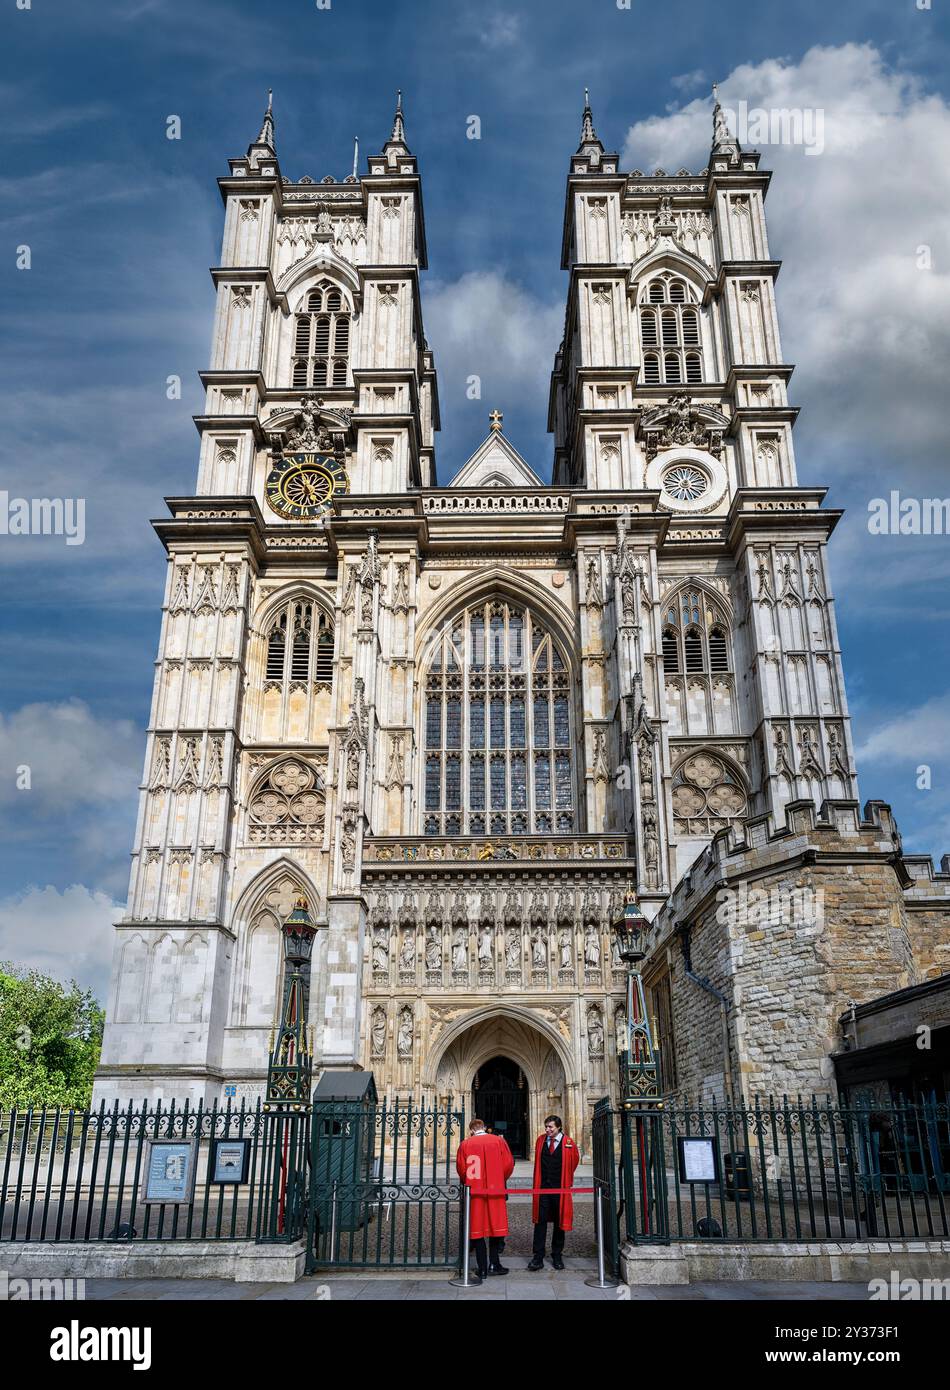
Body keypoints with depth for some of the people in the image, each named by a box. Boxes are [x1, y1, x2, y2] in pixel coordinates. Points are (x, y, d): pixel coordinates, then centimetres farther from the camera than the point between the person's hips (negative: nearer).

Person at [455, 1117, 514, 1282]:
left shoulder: (465, 1144, -3)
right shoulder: (498, 1141, -1)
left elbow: (461, 1168, -1)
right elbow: (508, 1164, 0)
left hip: (474, 1191, 0)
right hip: (495, 1190, 0)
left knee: (478, 1227, 8)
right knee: (495, 1225, 13)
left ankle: (482, 1268, 9)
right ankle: (494, 1264, 15)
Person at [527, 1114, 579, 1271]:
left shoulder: (568, 1143, -5)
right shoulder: (541, 1140, 4)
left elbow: (574, 1162, 11)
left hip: (560, 1188, -1)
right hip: (542, 1187, 1)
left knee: (559, 1222, 7)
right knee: (540, 1221, -2)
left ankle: (557, 1256, 18)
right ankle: (538, 1257, 0)